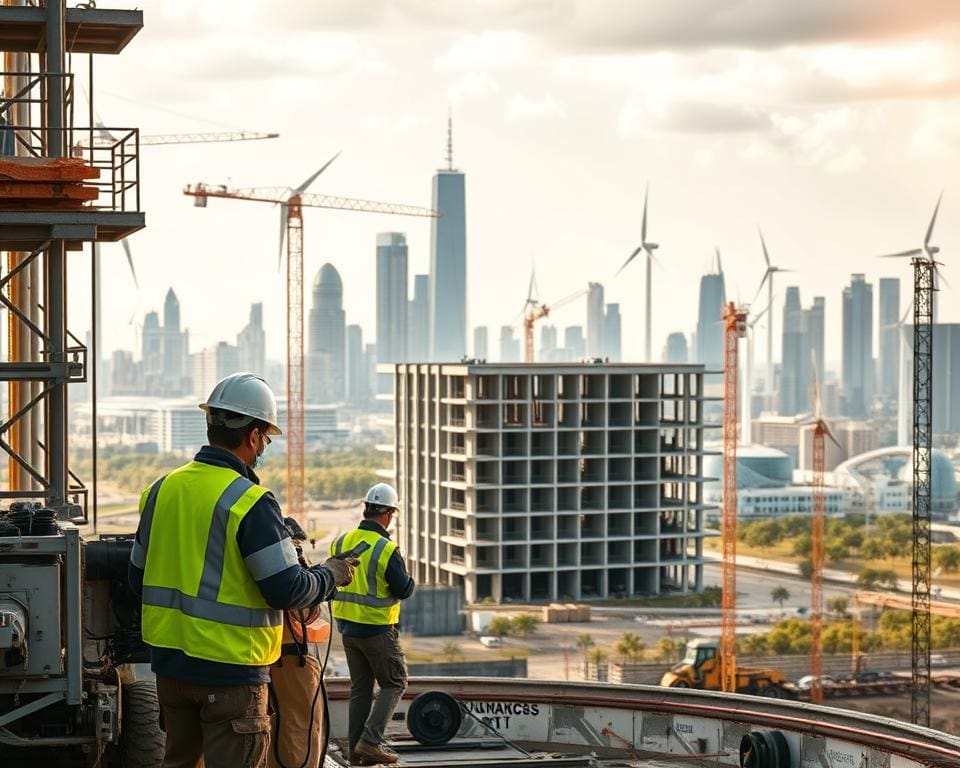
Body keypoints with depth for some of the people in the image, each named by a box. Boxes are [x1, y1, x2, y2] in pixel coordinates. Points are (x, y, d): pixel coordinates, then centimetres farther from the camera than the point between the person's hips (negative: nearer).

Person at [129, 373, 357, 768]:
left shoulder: (162, 489, 5)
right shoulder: (250, 502, -16)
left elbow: (138, 577, 13)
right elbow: (287, 590, -18)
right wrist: (331, 575, 0)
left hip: (169, 661, 7)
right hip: (228, 667, -7)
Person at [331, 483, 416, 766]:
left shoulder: (341, 542, 0)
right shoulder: (386, 549, -19)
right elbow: (403, 590, -16)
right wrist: (410, 580, 5)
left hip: (348, 627, 6)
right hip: (378, 630, -6)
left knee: (360, 687, 15)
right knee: (394, 684, 6)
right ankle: (371, 740, -6)